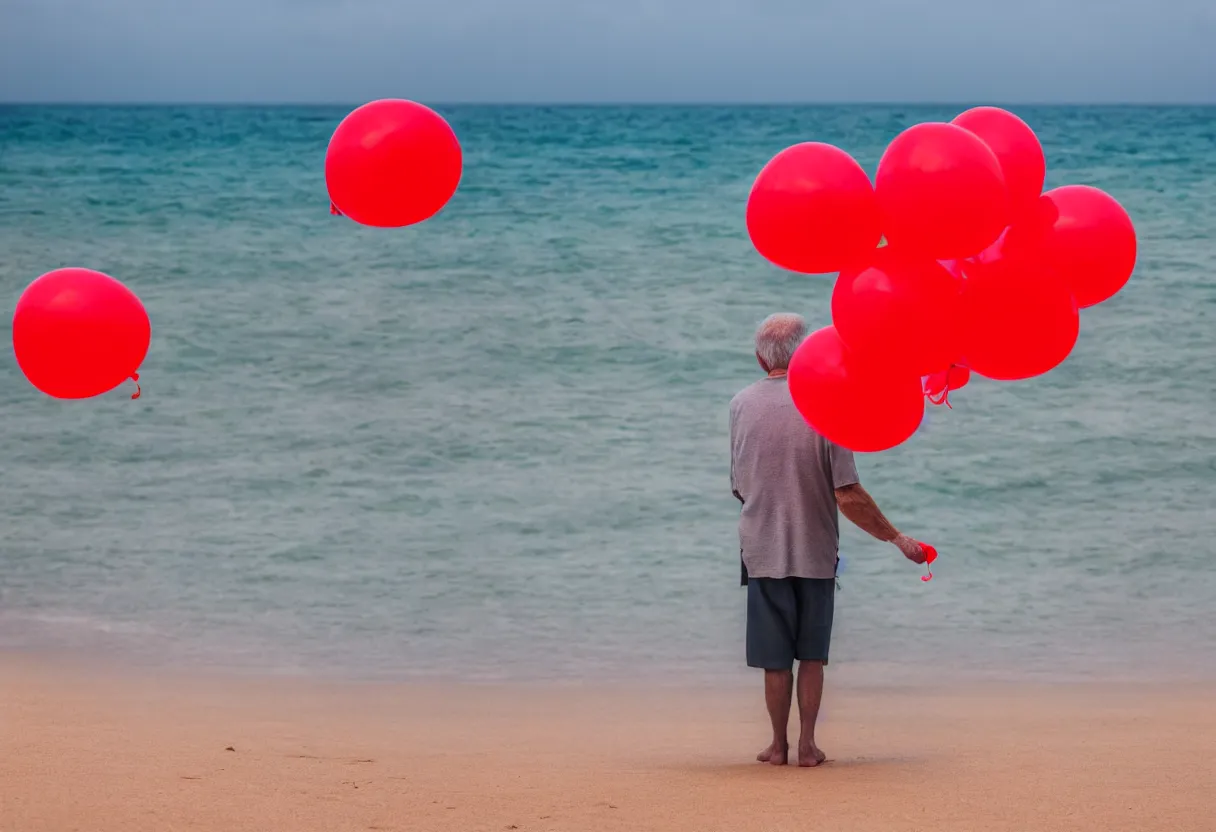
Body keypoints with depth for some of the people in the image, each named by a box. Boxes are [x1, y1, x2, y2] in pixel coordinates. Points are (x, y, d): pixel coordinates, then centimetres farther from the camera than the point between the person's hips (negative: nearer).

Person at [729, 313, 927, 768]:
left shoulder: (741, 406, -1)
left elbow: (739, 486, 9)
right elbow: (848, 496, -13)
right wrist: (896, 538, -3)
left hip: (763, 551, 1)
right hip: (815, 551, -1)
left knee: (775, 657, 10)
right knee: (812, 653, 11)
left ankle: (779, 744, 15)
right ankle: (807, 744, 11)